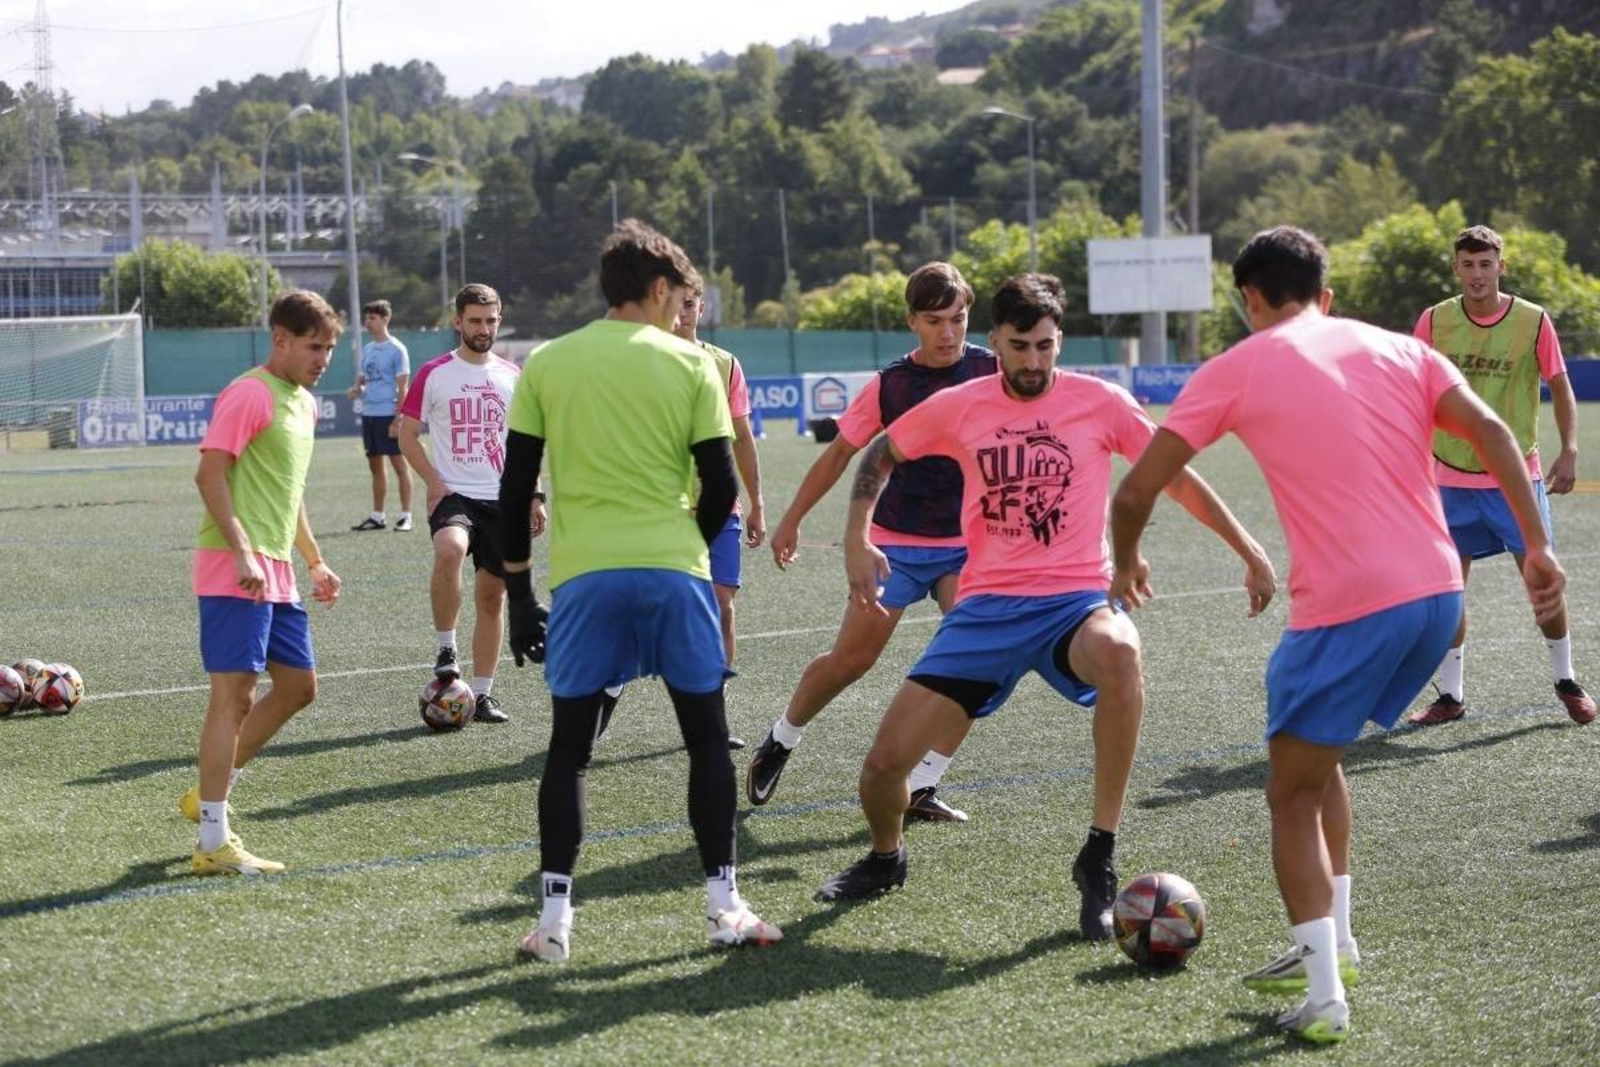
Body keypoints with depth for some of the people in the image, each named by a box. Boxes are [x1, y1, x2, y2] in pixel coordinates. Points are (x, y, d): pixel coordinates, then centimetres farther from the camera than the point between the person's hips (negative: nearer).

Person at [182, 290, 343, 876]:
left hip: (277, 573, 10)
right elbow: (210, 475, -18)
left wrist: (315, 563, 25)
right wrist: (243, 554, -24)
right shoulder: (249, 394, -12)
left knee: (298, 685, 13)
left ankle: (209, 794, 23)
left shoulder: (303, 402, 17)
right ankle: (214, 842, -7)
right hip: (236, 571, -10)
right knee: (234, 693, -10)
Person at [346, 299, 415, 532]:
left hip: (388, 415, -7)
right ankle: (378, 516, 17)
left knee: (399, 464, -3)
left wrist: (397, 419, -17)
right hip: (369, 414, 7)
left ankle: (406, 515, -1)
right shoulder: (367, 349, 14)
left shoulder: (396, 349, -7)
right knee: (375, 465, 11)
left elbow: (402, 387, -11)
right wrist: (356, 390, -1)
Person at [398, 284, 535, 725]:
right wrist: (436, 484, -10)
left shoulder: (511, 376, 9)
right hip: (453, 494, -4)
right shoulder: (434, 374, -1)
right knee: (449, 549, -35)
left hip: (501, 498, 4)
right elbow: (408, 436, 1)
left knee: (492, 594, 6)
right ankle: (446, 649, -19)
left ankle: (483, 693, 15)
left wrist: (533, 495, 8)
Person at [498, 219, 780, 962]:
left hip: (582, 575, 1)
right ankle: (723, 905, 10)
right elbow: (721, 486, 2)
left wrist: (520, 593, 12)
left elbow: (516, 489, 5)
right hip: (674, 569, -1)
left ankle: (554, 919, 5)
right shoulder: (690, 365, 3)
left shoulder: (546, 365, 6)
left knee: (569, 747, 9)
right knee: (707, 737, 11)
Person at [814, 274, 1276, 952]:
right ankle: (886, 858, 33)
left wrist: (1249, 551, 2)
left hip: (1075, 600, -2)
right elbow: (881, 455, 19)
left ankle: (1100, 857, -28)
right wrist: (857, 541, 6)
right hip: (986, 608, 2)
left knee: (1119, 651, -41)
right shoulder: (959, 408, 3)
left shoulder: (1098, 402, -2)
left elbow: (1176, 476, 7)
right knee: (885, 760, -7)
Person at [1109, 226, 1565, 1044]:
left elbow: (1137, 491, 3)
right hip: (1439, 592, 6)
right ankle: (1331, 940, 26)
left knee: (1293, 795, 9)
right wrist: (1537, 547, 1)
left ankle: (1324, 994, -2)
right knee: (1317, 754, 27)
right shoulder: (1394, 348, 16)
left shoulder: (1235, 371, 4)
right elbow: (1490, 433, 2)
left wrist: (1127, 565, 22)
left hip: (1348, 608, -6)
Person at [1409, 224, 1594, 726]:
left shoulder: (1533, 321, -6)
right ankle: (1451, 694, 13)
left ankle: (1565, 680, 19)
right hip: (1452, 478, 1)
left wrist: (1569, 451, -8)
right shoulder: (1434, 321, -3)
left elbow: (1560, 387, 2)